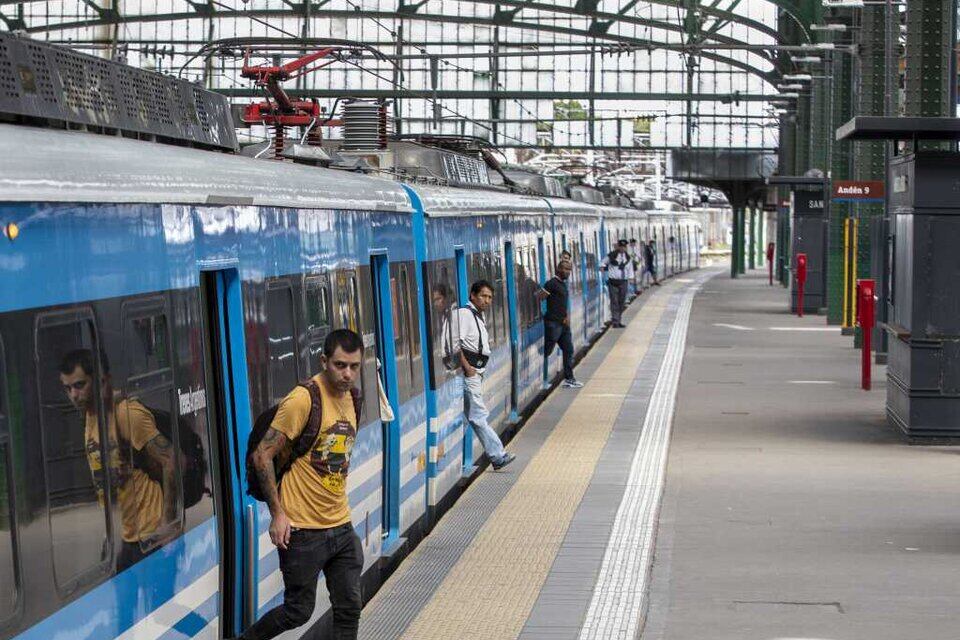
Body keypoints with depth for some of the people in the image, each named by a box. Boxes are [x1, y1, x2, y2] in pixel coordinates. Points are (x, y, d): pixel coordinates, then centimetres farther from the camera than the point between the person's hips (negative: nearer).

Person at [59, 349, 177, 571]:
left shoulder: (127, 413, -16)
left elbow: (172, 461, -21)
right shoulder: (90, 416, 12)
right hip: (128, 536, 9)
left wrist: (168, 521, -19)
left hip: (151, 534, -9)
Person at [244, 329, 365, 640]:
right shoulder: (303, 399, -17)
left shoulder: (350, 398, 7)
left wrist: (337, 507, 15)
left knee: (349, 608, 8)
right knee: (298, 611, 3)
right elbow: (262, 455, -16)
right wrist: (277, 513, -16)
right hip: (303, 530, -7)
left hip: (341, 526, 7)